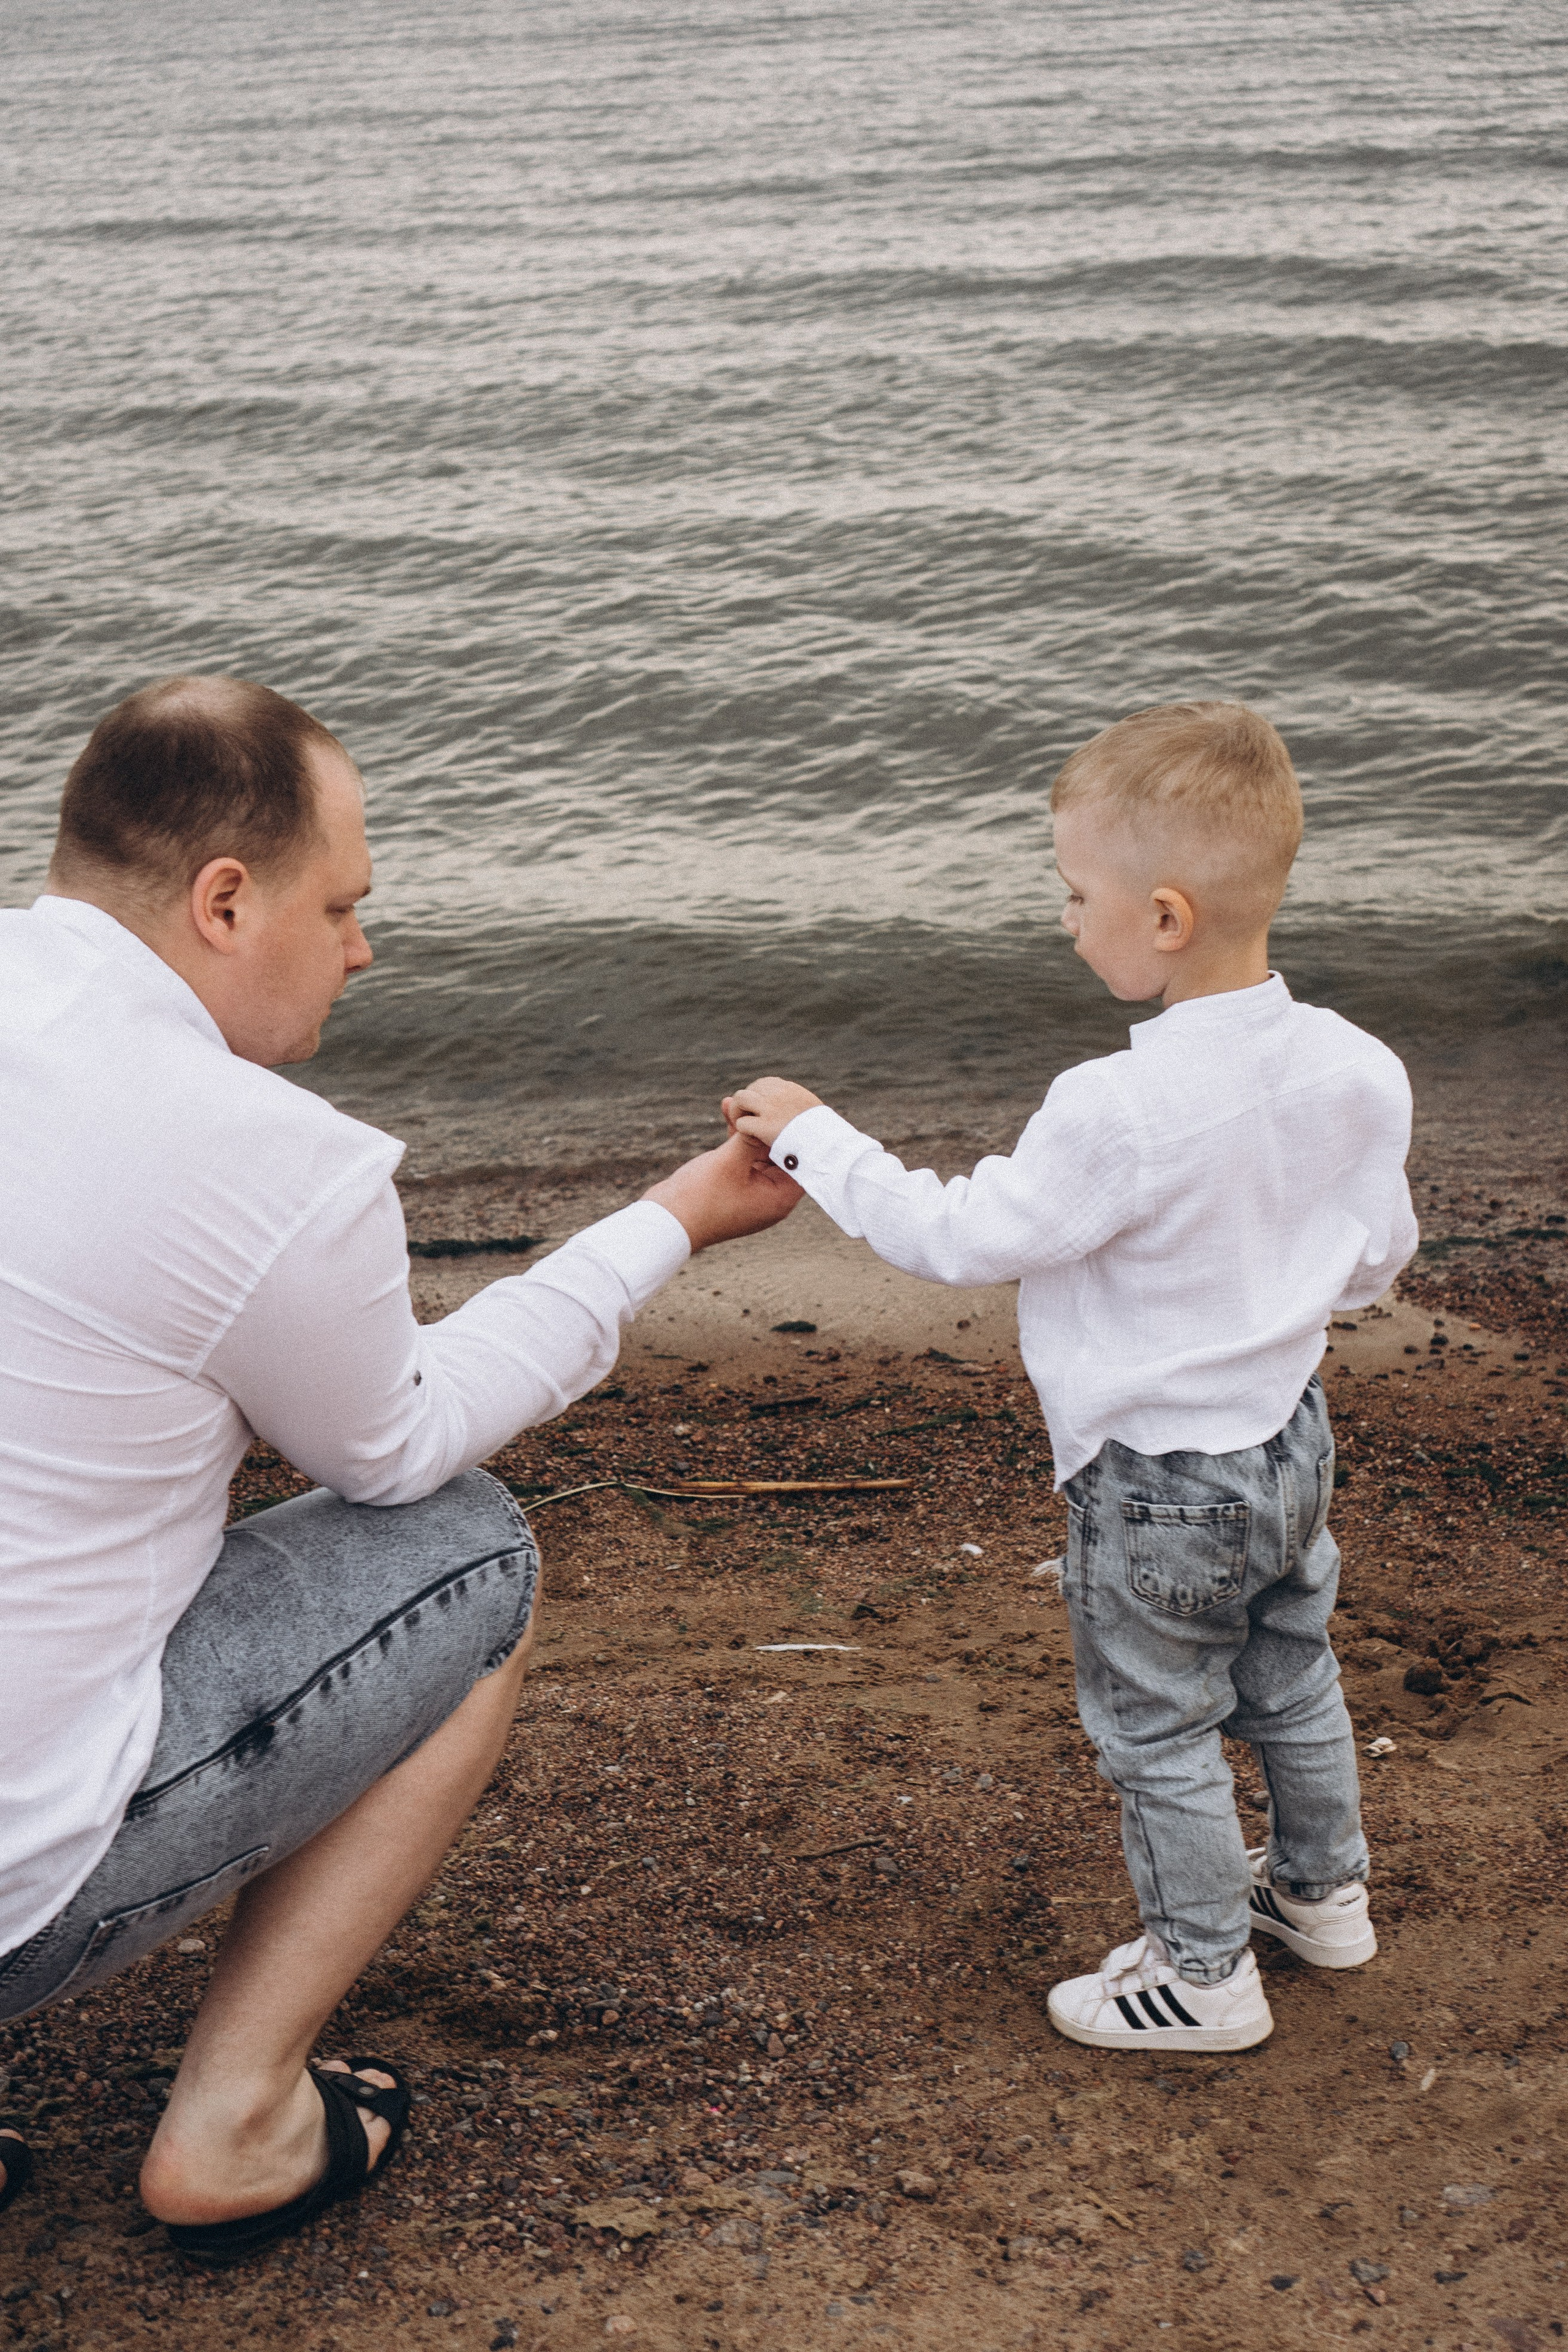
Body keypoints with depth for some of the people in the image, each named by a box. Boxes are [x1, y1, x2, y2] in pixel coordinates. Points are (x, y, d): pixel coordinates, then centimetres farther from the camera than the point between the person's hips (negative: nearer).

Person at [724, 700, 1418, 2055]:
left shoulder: (1119, 1115, -32)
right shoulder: (1359, 1073, -11)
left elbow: (957, 1239, -22)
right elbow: (1379, 1261, 2)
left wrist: (813, 1139, -11)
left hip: (1157, 1484, -7)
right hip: (1290, 1436, 8)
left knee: (1155, 1727, 13)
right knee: (1290, 1677, 27)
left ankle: (1204, 1972, 29)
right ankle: (1324, 1890, 47)